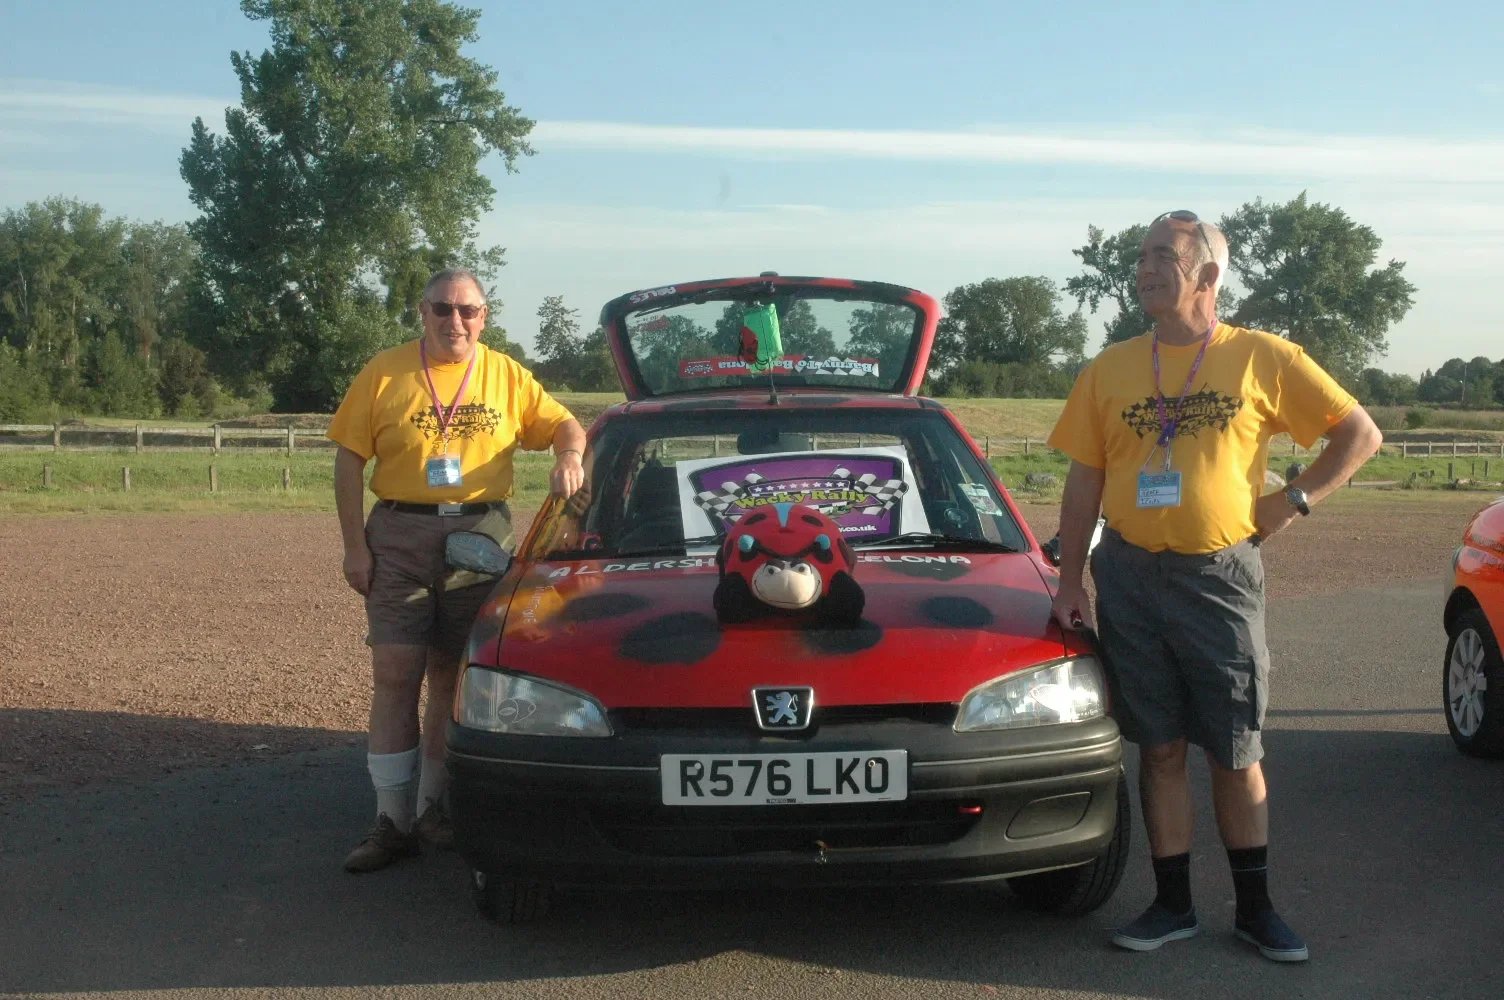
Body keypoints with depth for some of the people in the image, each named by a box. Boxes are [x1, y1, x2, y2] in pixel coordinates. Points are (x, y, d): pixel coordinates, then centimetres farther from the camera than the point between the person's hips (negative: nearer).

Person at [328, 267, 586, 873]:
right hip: (398, 537, -1)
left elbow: (564, 424, 10)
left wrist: (570, 457, -14)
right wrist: (354, 545, -6)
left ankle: (435, 808, 21)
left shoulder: (506, 376, 7)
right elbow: (349, 460, 1)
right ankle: (392, 822, 3)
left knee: (452, 678, 9)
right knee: (395, 677, -3)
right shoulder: (385, 374, 1)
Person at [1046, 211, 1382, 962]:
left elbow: (1359, 434, 5)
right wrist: (1070, 582, 3)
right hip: (1129, 577, 2)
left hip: (1218, 578, -2)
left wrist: (1296, 499, -5)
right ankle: (1173, 905, 19)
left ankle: (1254, 909, 21)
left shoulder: (1262, 359, -1)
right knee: (1161, 750, 8)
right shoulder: (1110, 369, 5)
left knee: (1236, 752, 6)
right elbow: (1083, 482, 7)